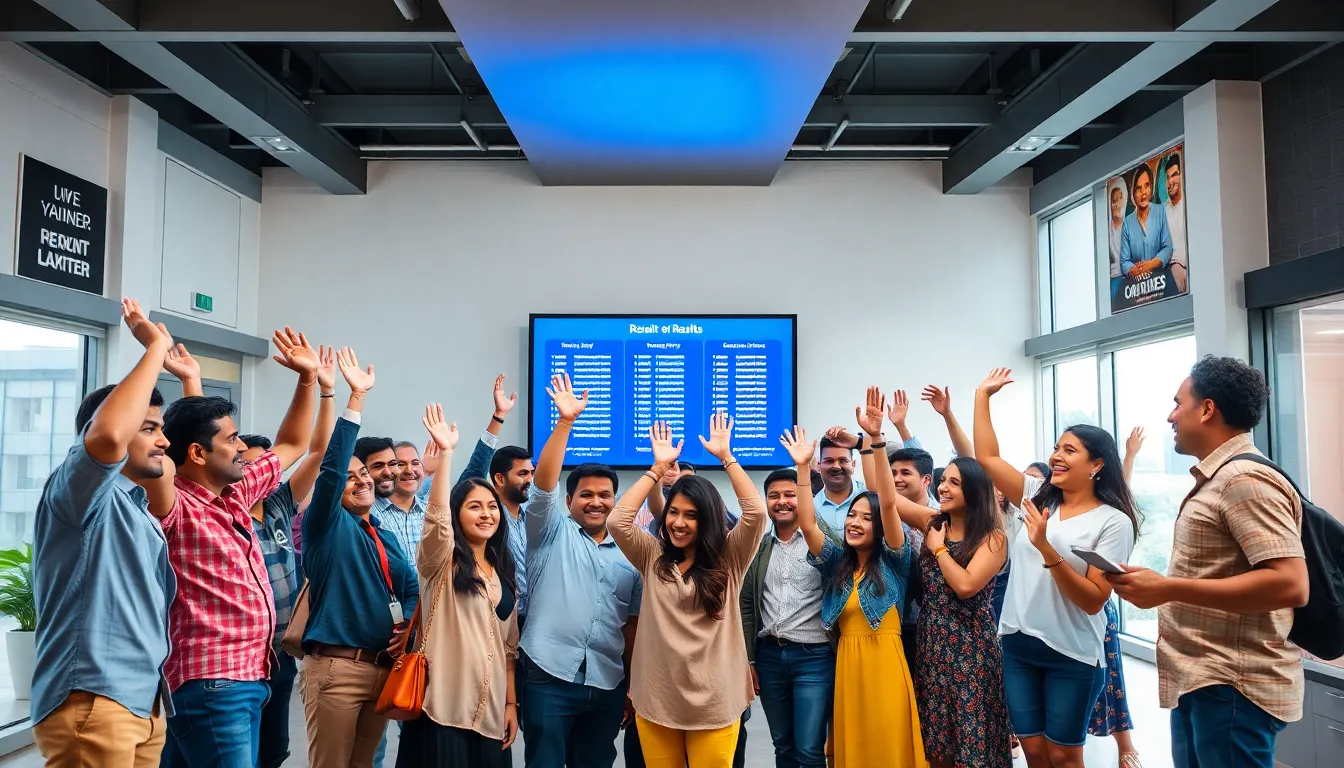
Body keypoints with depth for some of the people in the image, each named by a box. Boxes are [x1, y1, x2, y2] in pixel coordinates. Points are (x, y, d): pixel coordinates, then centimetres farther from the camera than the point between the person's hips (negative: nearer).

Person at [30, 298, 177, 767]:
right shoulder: (77, 492, -7)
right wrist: (157, 346, -21)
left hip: (146, 703, 9)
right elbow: (107, 435, -29)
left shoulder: (141, 516, 21)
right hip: (92, 704, -9)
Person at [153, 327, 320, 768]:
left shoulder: (237, 494, 10)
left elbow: (292, 446, 23)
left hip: (249, 678, 9)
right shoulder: (174, 508, -14)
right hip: (210, 685, -9)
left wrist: (308, 377, 18)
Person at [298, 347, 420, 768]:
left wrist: (407, 624, -1)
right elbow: (330, 467, -17)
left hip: (384, 667, 6)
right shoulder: (328, 525, -2)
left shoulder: (387, 537, 17)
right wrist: (356, 398, -23)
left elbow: (411, 588, 22)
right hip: (336, 668, -6)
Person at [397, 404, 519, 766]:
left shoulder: (503, 575, 13)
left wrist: (511, 703, 9)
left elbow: (509, 645, 15)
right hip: (444, 705, -5)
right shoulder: (441, 562, -1)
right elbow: (436, 518, -22)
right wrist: (445, 453, -31)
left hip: (490, 709, 5)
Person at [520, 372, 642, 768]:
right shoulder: (551, 532, 4)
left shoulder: (629, 554, 13)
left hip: (607, 684, 4)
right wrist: (566, 420, -20)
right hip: (549, 677, -3)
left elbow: (633, 623, 14)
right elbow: (543, 483, -12)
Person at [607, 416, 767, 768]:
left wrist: (725, 456, -13)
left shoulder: (729, 559, 0)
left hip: (714, 704, -2)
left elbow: (756, 514, -14)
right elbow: (617, 522, -9)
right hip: (656, 701, 2)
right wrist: (658, 467, -8)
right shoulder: (653, 557, 5)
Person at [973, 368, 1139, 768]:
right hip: (1017, 645, 5)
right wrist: (982, 395, 4)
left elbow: (1093, 601, -15)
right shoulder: (1038, 496, 5)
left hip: (1072, 655, -4)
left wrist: (1047, 549, -26)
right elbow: (987, 457, 3)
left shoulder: (1113, 522, -9)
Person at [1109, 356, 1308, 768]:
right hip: (1198, 680, 10)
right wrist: (1162, 586, 9)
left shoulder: (1245, 479, -17)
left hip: (1229, 688, -9)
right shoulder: (1217, 479, 14)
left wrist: (1167, 588, -27)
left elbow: (1289, 585, -27)